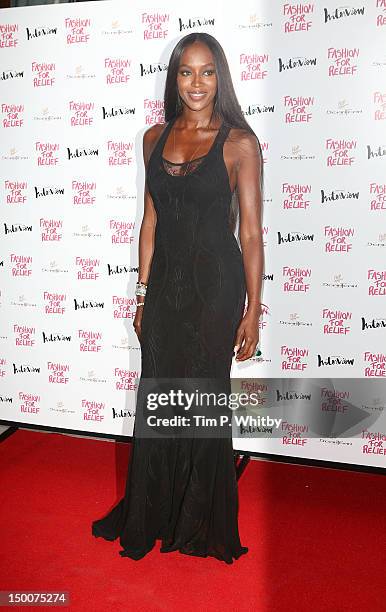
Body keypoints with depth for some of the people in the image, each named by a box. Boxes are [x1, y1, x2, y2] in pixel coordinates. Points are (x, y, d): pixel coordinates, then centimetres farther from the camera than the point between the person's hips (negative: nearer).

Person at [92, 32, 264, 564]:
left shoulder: (239, 142, -6)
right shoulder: (156, 137, 8)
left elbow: (251, 232, -7)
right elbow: (150, 220, 11)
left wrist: (252, 310, -9)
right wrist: (143, 294, 10)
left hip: (215, 285, -4)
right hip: (165, 282, 4)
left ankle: (201, 525, 29)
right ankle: (150, 516, 32)